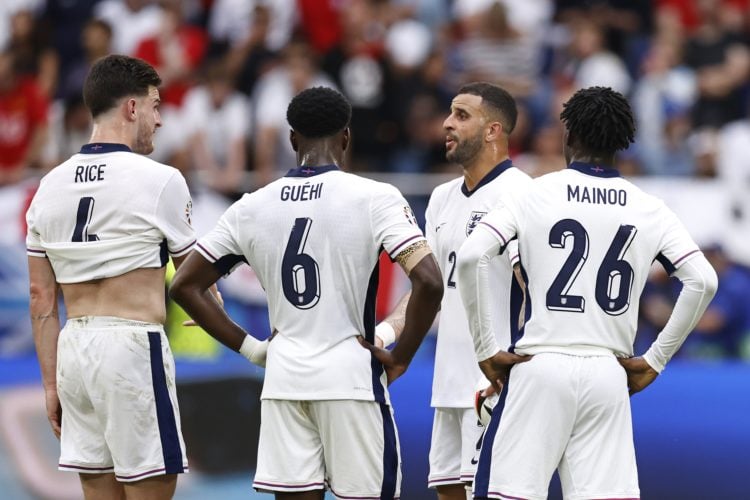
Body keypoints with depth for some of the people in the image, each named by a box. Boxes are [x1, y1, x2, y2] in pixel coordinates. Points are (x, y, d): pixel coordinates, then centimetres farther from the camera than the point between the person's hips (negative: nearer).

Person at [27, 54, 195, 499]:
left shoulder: (51, 186, 10)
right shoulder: (159, 180, -7)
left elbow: (41, 299, 11)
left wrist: (51, 384, 15)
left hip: (74, 347, 6)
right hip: (134, 346, -6)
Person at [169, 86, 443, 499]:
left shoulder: (252, 207, 6)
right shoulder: (375, 198, -7)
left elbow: (185, 285, 9)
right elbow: (429, 282, -16)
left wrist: (249, 347, 11)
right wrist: (400, 357, -4)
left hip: (283, 376, 4)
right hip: (352, 373, -4)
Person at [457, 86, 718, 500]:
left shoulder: (534, 195, 1)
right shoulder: (649, 209, 8)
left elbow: (470, 256, -10)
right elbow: (702, 281, 1)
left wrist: (485, 349, -3)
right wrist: (655, 360, 7)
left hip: (541, 368, -2)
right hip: (609, 374, 2)